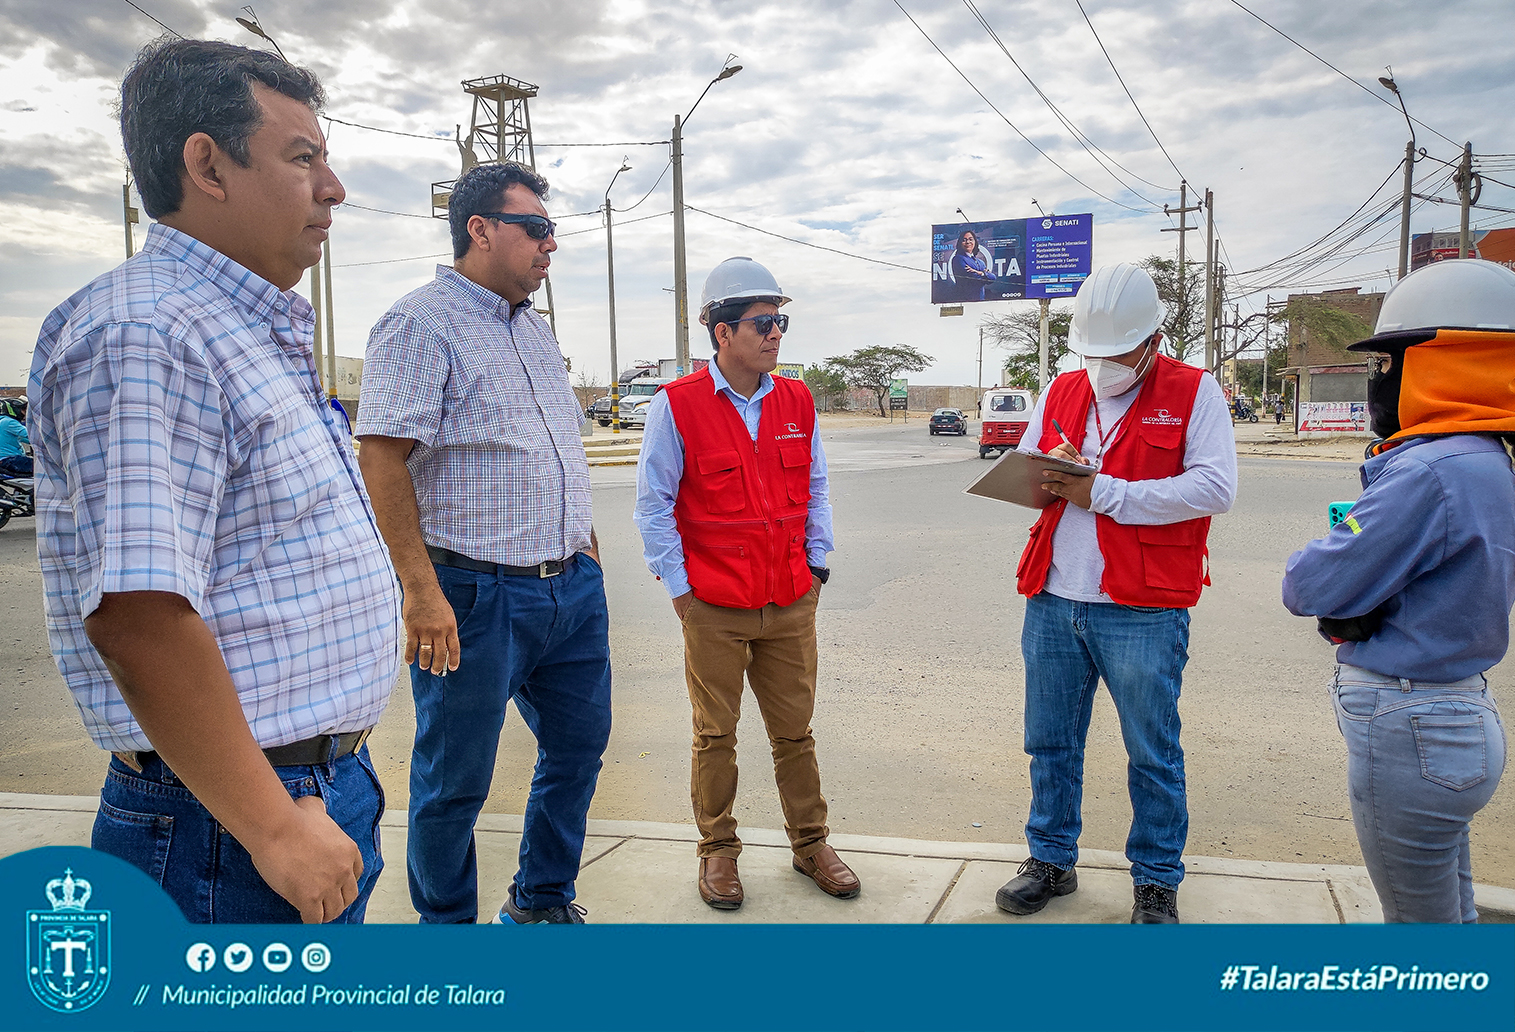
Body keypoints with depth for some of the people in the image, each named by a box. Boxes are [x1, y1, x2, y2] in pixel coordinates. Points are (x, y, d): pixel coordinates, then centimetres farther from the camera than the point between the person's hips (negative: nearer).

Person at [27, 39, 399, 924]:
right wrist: (275, 831, -22)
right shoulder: (145, 336, -19)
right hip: (234, 826, -9)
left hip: (328, 790, 10)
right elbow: (134, 616, -27)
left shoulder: (256, 337, 14)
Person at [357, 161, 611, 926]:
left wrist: (587, 554, 19)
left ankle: (542, 901, 36)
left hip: (571, 587, 8)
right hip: (475, 596, -8)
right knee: (455, 781, 7)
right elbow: (382, 459, -17)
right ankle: (445, 924, 28)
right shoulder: (422, 323, -9)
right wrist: (422, 590, -22)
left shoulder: (534, 329, 16)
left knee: (578, 748, 17)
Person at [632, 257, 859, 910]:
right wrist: (678, 588, -5)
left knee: (794, 730, 12)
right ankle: (718, 852, 25)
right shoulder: (677, 405, -7)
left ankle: (810, 843, 28)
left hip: (791, 604, 4)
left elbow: (815, 488, 15)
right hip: (713, 609, -3)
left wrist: (816, 564, 9)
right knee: (715, 736, 8)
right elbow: (654, 504, -4)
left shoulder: (796, 402, 6)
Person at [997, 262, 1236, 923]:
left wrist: (1103, 492, -15)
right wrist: (1049, 472, -10)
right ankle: (1051, 861, 33)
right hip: (1052, 602, 5)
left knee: (1152, 755, 8)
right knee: (1050, 743, 15)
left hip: (1142, 612, -4)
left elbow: (1214, 488, -14)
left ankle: (1156, 881, 27)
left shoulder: (1194, 392, -2)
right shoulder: (1062, 392, 13)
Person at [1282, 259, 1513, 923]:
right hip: (1459, 715, 10)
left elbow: (1314, 587, -22)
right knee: (1450, 913, 24)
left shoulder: (1431, 474, -25)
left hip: (1407, 736, -10)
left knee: (1418, 919, 8)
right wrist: (1349, 613, -4)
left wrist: (1308, 561, -2)